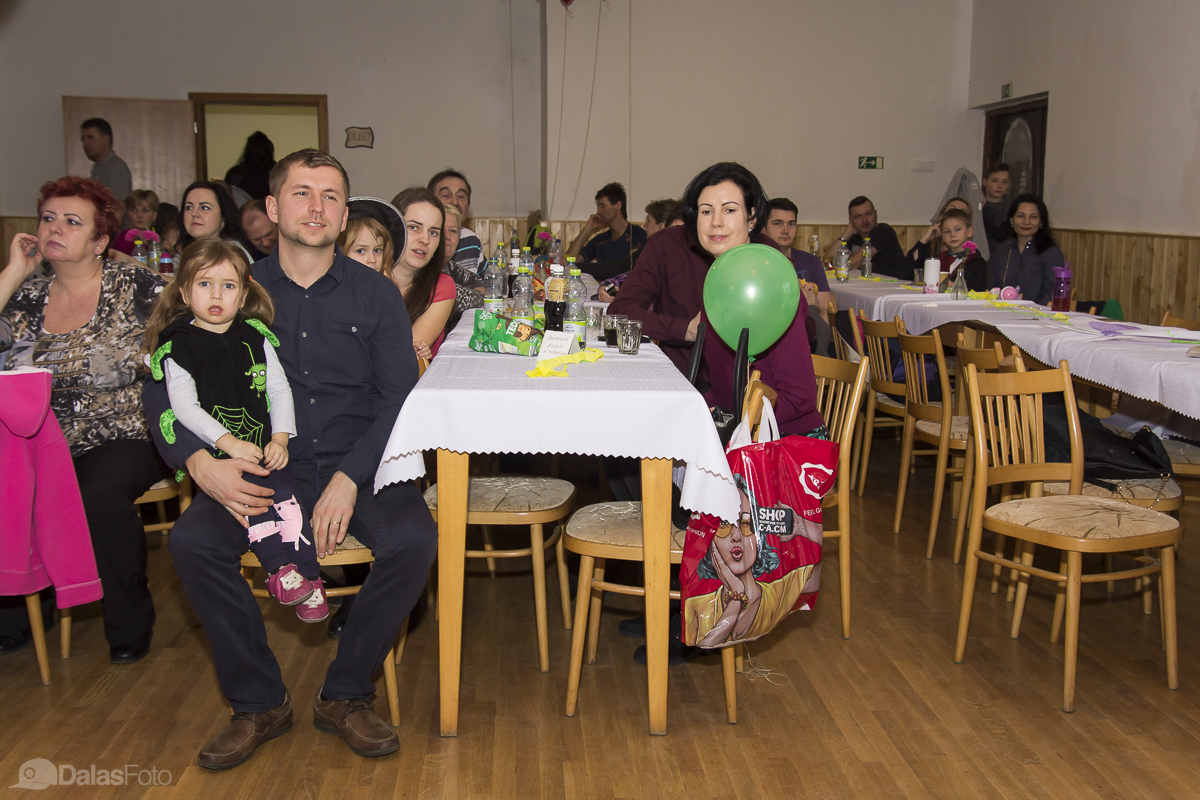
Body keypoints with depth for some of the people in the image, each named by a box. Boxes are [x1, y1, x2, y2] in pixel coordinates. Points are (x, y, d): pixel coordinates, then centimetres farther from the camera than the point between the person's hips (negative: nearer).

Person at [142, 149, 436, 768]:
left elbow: (401, 397, -3)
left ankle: (344, 696, -6)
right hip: (267, 468, 1)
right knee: (192, 541, -26)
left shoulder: (375, 294, 5)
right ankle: (259, 703, -5)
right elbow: (164, 386, 1)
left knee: (413, 539, -28)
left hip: (357, 466, 0)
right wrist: (200, 462, -19)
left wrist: (349, 479, -17)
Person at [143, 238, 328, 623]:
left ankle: (308, 578, -14)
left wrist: (280, 439, -4)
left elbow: (280, 389, 11)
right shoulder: (179, 345, 1)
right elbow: (184, 406, -7)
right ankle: (279, 568, -28)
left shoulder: (255, 337, 12)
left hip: (264, 447, 3)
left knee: (285, 491, -19)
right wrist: (229, 443, -18)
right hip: (213, 453, -3)